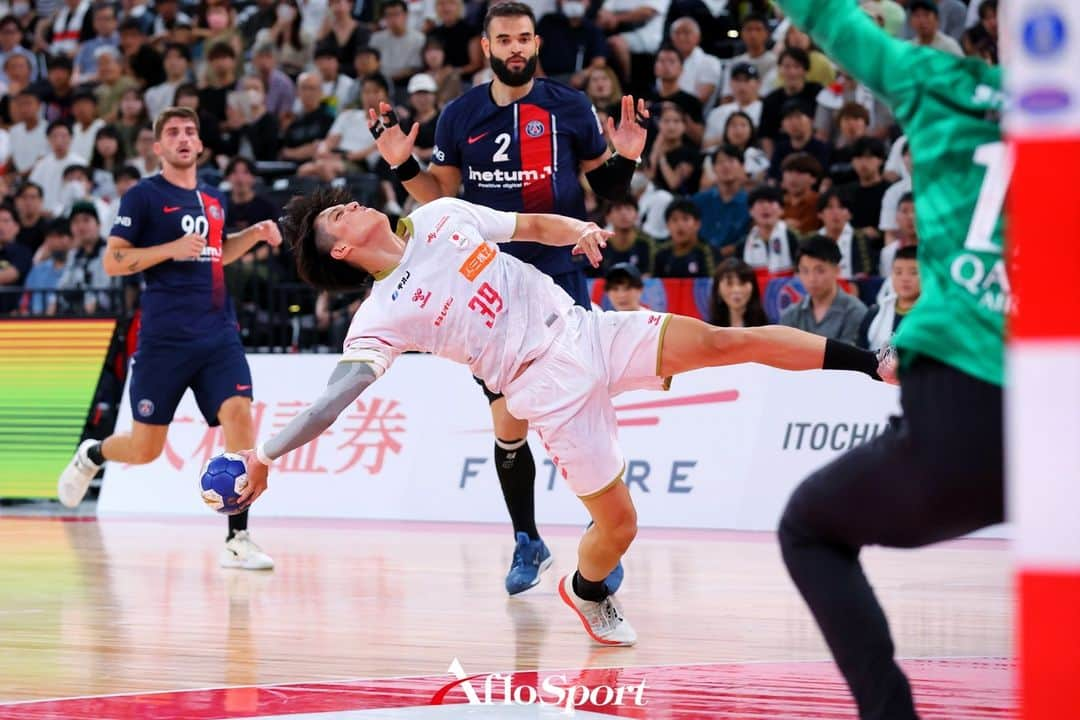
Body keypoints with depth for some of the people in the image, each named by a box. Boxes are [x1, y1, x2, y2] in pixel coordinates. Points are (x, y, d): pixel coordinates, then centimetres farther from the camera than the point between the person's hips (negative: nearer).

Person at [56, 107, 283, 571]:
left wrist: (256, 234, 15)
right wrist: (172, 249, -17)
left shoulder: (214, 199, 15)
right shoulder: (143, 196, -3)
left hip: (218, 332, 4)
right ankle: (90, 455, 39)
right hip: (164, 337, -4)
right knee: (145, 448, 2)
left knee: (238, 415, -17)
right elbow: (112, 262, -6)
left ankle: (237, 541, -14)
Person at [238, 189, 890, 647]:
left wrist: (579, 229, -6)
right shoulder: (381, 317, -4)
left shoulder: (439, 217, 10)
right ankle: (587, 592, 27)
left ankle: (873, 363, -2)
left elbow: (532, 226, 16)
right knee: (617, 525, -5)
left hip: (587, 329, 4)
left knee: (726, 341, -8)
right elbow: (336, 397, -11)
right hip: (549, 387, -4)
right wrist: (266, 454, -21)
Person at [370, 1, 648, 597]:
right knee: (507, 423, 5)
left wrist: (624, 158, -13)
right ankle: (526, 541, 20)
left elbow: (607, 187, 7)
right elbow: (441, 195, 15)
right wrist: (403, 166, -2)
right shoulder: (460, 116, 6)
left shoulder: (569, 107, -1)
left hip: (559, 280, -2)